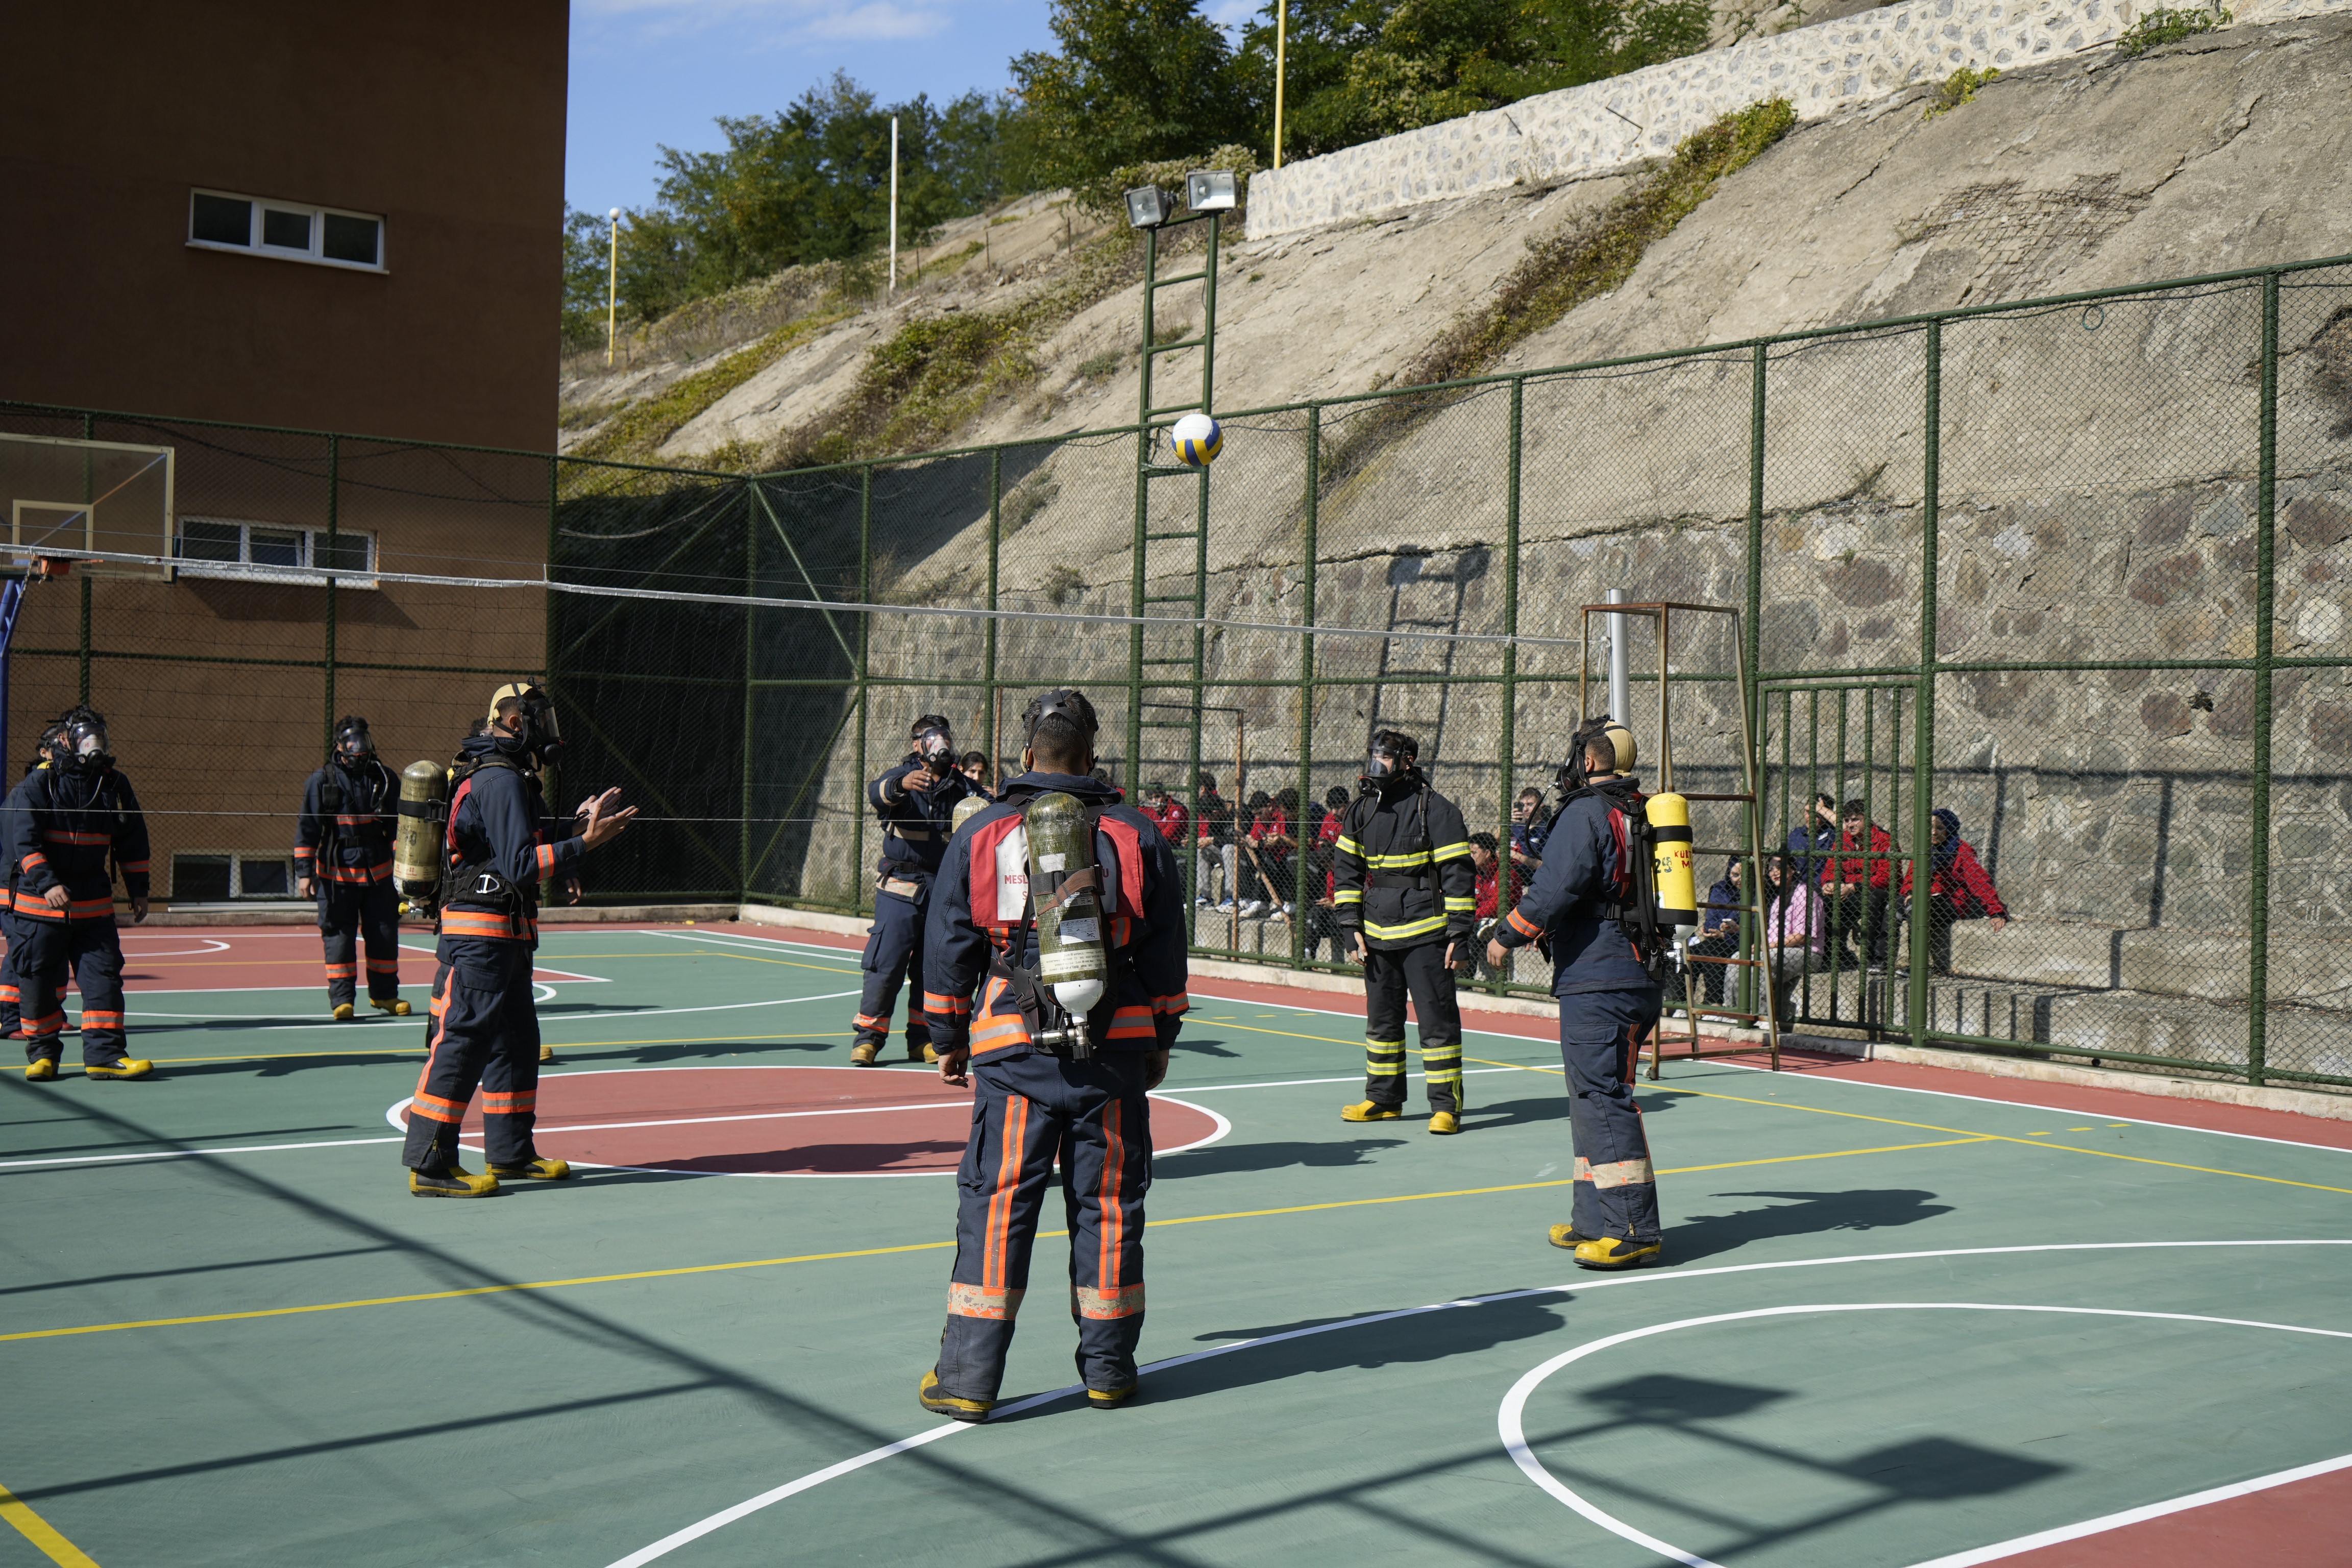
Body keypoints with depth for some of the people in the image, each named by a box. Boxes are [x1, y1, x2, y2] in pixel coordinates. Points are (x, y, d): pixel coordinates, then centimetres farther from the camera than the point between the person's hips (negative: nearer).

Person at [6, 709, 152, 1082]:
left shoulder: (115, 785, 7)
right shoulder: (37, 784, -6)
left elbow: (132, 842, 15)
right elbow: (24, 840, -12)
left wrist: (137, 890, 12)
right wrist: (48, 884, -24)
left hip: (94, 905, 3)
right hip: (39, 903, -3)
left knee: (104, 975, -5)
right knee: (39, 981, 3)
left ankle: (105, 1054, -3)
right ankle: (42, 1052, 17)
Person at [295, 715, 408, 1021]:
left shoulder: (384, 778, 6)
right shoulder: (322, 781, 0)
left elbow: (400, 823, 12)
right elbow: (307, 828, 0)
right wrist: (303, 871, -5)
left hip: (379, 872, 2)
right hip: (336, 873, -2)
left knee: (385, 935, 5)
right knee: (339, 937, 0)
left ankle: (384, 994, 20)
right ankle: (342, 999, 8)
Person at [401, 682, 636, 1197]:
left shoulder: (507, 778, 18)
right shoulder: (501, 780, -15)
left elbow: (525, 857, 20)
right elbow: (521, 865, -23)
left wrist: (579, 824, 15)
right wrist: (585, 843, -22)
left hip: (504, 938, 11)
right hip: (481, 935, -11)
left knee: (515, 1040, 16)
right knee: (460, 1044, -8)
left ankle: (511, 1153, 25)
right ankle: (429, 1166, -5)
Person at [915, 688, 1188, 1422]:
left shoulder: (981, 836, 2)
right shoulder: (1136, 836, 4)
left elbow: (950, 949, 6)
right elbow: (1165, 954, 7)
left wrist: (949, 1039, 17)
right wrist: (1160, 1041, 17)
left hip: (1014, 1048, -1)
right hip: (1116, 1048, 1)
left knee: (995, 1204, 2)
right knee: (1107, 1204, 9)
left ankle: (968, 1377, 2)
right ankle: (1108, 1368, 17)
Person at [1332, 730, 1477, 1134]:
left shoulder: (1436, 810, -9)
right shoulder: (1363, 810, 7)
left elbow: (1458, 874, -8)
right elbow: (1347, 869, 14)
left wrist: (1460, 932, -12)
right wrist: (1351, 926, 7)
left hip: (1425, 933, -6)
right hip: (1378, 934, 6)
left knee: (1437, 1020, -3)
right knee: (1381, 1019, 14)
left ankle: (1446, 1105, 2)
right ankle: (1383, 1098, 26)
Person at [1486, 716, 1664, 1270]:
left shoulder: (1586, 813, -11)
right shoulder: (1640, 814, 16)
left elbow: (1557, 888, -18)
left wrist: (1507, 936, -5)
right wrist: (1547, 931, 28)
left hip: (1596, 982, -10)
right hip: (1638, 977, 10)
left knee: (1604, 1099, -9)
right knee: (1594, 1095, 16)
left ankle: (1634, 1231, -10)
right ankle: (1595, 1220, 22)